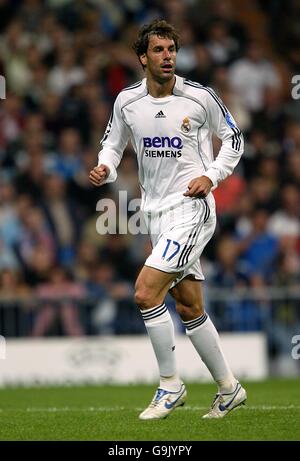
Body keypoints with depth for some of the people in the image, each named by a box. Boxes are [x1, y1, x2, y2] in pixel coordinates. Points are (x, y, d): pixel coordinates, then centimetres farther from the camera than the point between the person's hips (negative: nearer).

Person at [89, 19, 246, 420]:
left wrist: (212, 176, -8)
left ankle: (170, 385, -5)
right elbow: (113, 143, 16)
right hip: (158, 213, 5)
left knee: (146, 292, -18)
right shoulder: (127, 101, 2)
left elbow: (233, 137, 6)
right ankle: (229, 388, 23)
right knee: (189, 308, 10)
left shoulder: (200, 97, -8)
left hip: (192, 209, -5)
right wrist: (105, 168, -6)